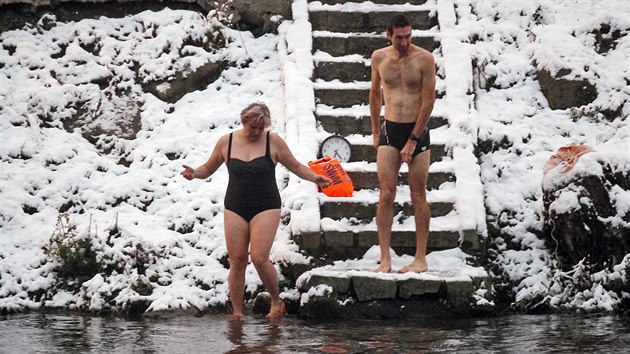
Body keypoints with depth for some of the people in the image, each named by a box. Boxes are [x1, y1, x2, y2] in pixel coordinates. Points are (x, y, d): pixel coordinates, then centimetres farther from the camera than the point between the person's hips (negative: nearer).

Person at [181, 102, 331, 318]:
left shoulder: (273, 142, 0)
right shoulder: (226, 142, 4)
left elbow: (295, 166, 9)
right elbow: (208, 169, 16)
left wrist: (314, 178, -7)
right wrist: (194, 173, -5)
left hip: (265, 208, -2)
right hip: (235, 209, 2)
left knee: (259, 258, -14)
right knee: (237, 261, -1)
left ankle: (277, 301, 9)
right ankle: (237, 312, 10)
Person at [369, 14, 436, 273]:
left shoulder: (424, 59, -9)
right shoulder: (379, 57, 2)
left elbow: (428, 101, -10)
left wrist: (413, 141, -11)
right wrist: (375, 132, 17)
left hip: (417, 131, -3)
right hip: (389, 129, 3)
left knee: (418, 196, 2)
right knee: (386, 195, -4)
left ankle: (420, 258, 9)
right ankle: (385, 259, -2)